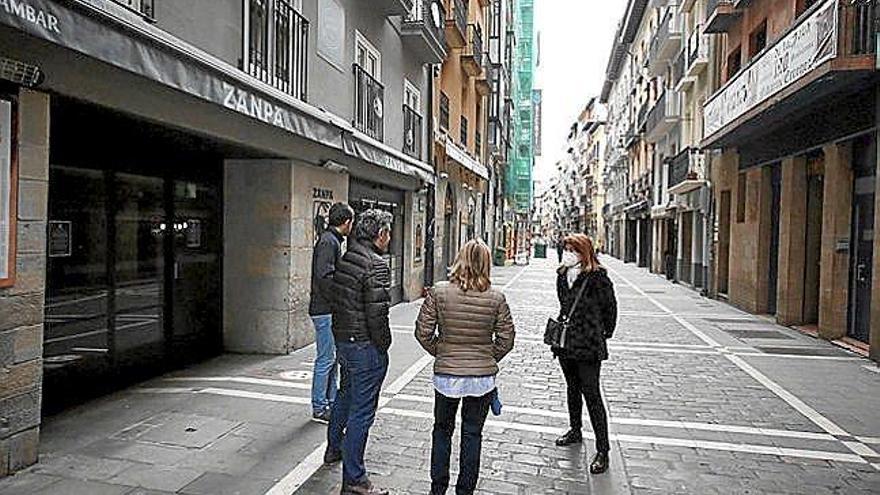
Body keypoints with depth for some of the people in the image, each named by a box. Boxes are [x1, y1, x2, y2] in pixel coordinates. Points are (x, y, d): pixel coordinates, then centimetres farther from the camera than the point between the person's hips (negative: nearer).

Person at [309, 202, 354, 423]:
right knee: (326, 359, -2)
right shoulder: (328, 241, -15)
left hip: (329, 310, 10)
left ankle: (331, 402, 25)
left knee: (331, 358, 16)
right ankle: (319, 408, 9)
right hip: (325, 310, -10)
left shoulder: (333, 240, 16)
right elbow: (325, 277, -24)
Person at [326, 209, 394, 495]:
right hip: (366, 347, -9)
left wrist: (343, 335, 16)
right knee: (361, 412, 0)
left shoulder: (344, 259, 7)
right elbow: (377, 314, -24)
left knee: (345, 395, 28)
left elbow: (336, 299, 11)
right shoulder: (377, 266, -20)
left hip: (342, 340, 9)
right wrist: (383, 346, -11)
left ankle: (334, 448, 48)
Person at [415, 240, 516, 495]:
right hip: (483, 377, 0)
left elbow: (423, 332, -7)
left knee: (442, 429, 21)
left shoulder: (438, 293, -11)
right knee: (473, 434, 16)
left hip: (446, 375, 0)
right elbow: (506, 339, -3)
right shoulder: (496, 298, -10)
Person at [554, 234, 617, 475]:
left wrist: (604, 334, 3)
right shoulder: (562, 275, 6)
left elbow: (610, 307, -5)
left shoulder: (597, 277, -14)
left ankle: (602, 450, 4)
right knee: (573, 388, 21)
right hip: (565, 342, 7)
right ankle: (575, 431, 39)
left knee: (591, 394, -5)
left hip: (588, 346, -7)